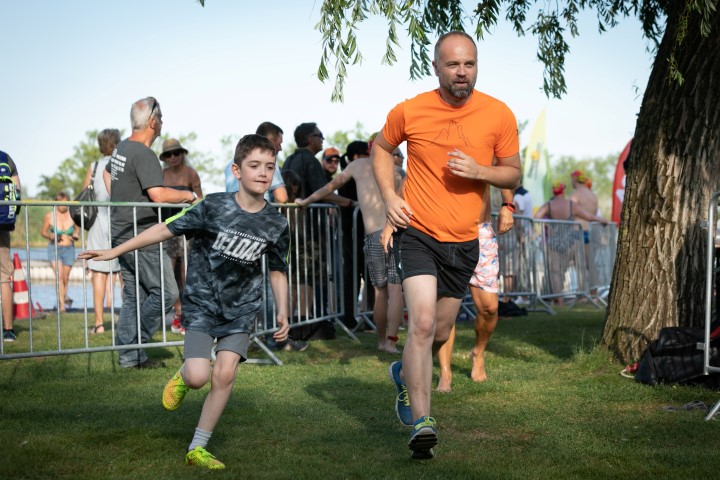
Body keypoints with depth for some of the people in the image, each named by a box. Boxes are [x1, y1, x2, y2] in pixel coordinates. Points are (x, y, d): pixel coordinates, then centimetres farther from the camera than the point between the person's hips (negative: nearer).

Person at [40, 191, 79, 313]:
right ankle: (62, 304, -14)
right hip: (54, 248, -2)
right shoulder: (49, 216, -7)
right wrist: (50, 236, -16)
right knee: (59, 275, -16)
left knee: (65, 277, 13)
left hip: (69, 249, 2)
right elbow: (43, 231, 4)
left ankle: (64, 296, 42)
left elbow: (77, 230, 11)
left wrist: (76, 236, -10)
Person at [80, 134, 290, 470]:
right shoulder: (214, 207, -15)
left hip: (241, 308, 3)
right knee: (199, 376, -17)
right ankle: (182, 377, 23)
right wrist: (115, 252, -7)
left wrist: (282, 313, 0)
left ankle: (197, 448, 5)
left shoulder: (276, 224, -6)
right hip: (202, 303, -2)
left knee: (225, 374, -9)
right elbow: (166, 230, -9)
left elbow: (278, 271, 8)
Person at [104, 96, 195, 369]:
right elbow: (158, 195, -27)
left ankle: (128, 355, 12)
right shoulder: (144, 155, -18)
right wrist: (189, 196, -13)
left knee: (133, 295, 11)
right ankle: (135, 344, -3)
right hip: (140, 237, -10)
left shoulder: (121, 149, 13)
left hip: (121, 232, 10)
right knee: (165, 292, -5)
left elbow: (107, 174, 34)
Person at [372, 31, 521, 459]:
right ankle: (422, 421, -15)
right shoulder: (409, 112, -6)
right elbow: (382, 148, 13)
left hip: (464, 242, 3)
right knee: (422, 322, -20)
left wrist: (479, 171, -16)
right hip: (418, 233, -3)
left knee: (440, 334, 15)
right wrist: (389, 195, -1)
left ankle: (405, 373, 47)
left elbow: (514, 174, 5)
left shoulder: (498, 115, -4)